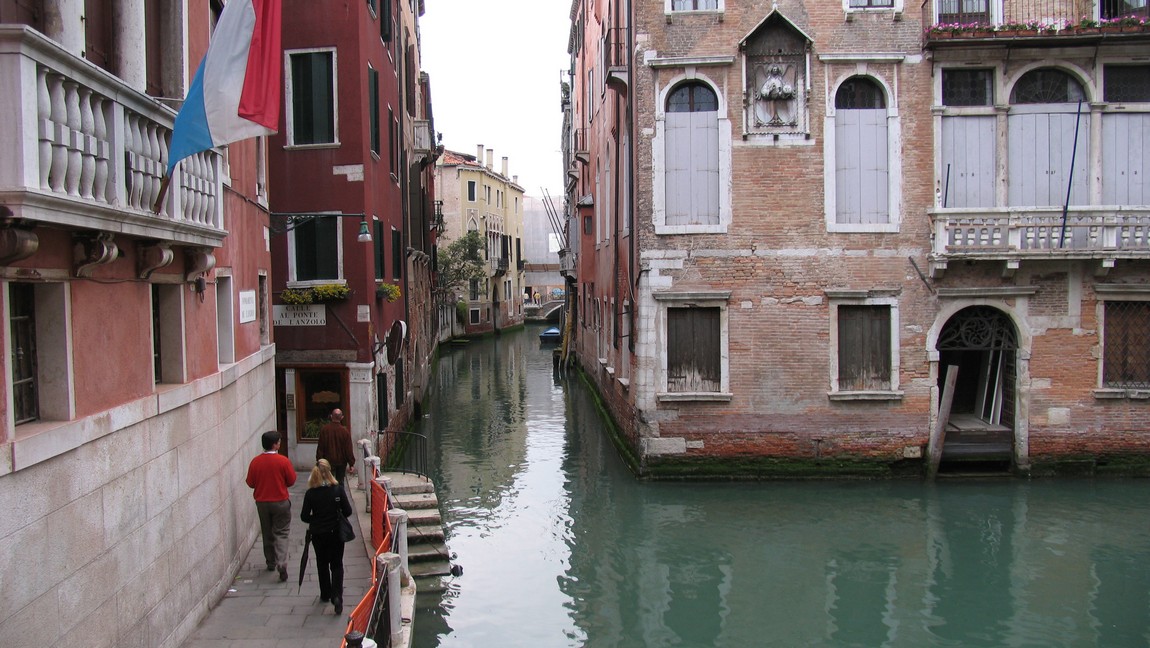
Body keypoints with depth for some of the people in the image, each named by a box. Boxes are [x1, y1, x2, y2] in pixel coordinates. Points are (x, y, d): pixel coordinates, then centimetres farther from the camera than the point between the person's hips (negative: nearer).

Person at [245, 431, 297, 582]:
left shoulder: (255, 462, -7)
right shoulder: (283, 461, -14)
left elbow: (250, 483, 1)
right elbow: (291, 480, -7)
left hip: (262, 503, 3)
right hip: (280, 502, -3)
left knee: (267, 534, 18)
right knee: (281, 533, 2)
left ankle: (270, 563, 27)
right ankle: (281, 564, -13)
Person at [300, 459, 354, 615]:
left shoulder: (310, 494, -12)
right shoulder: (338, 490, -12)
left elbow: (304, 516, -9)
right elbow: (347, 511, -9)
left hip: (318, 534, 1)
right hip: (335, 533, -1)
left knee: (322, 564, 20)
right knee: (336, 565, 7)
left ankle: (325, 594, 30)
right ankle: (337, 595, -11)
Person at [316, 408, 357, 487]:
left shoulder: (324, 430, -8)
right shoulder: (345, 431, -8)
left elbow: (320, 447, -4)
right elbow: (349, 449, -6)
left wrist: (319, 461, 4)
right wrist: (351, 464, -1)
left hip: (329, 461, -1)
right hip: (341, 462, 1)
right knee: (340, 482, 11)